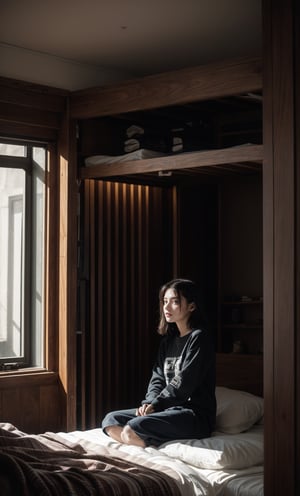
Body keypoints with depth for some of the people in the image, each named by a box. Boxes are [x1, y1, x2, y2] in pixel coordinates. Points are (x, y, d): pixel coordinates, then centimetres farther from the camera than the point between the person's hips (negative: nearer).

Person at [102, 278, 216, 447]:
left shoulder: (199, 338, -9)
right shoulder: (168, 340, 17)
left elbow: (183, 383, -15)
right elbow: (158, 377, 12)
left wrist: (155, 405, -13)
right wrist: (149, 403, -7)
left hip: (196, 415, -9)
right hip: (170, 409, 9)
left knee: (132, 429, -30)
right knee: (110, 420, -5)